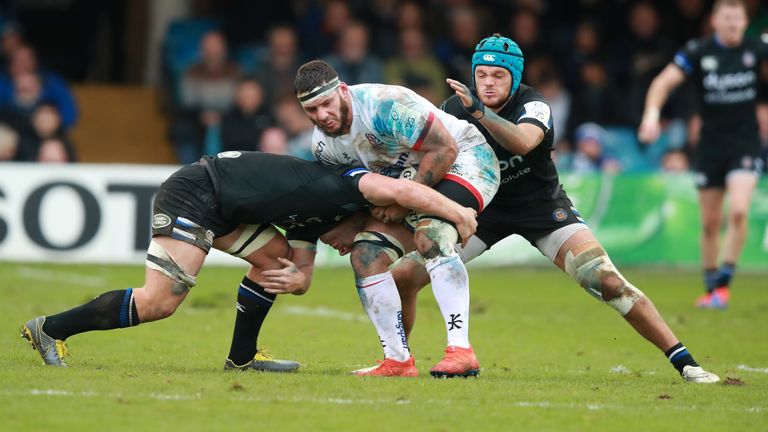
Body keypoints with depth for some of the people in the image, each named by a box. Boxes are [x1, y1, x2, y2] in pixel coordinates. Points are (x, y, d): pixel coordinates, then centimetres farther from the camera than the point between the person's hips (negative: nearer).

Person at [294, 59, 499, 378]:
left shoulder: (385, 104, -29)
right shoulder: (323, 146, -4)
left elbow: (445, 149, -27)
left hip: (465, 158, -8)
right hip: (409, 176, 8)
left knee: (430, 236, -33)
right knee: (366, 254, -7)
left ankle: (461, 350, -38)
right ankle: (398, 361, -1)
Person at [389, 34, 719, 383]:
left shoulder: (533, 106, -22)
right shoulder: (455, 108, -10)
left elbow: (523, 142, -45)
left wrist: (479, 111, -60)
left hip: (544, 208, -3)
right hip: (483, 208, 3)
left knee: (608, 282, -19)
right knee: (403, 277, -10)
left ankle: (683, 361, -10)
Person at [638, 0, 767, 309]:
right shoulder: (698, 52, -7)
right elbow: (663, 83, -10)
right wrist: (652, 115, -26)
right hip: (711, 144, 1)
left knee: (738, 210, -20)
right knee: (710, 222, 6)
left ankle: (724, 282, -10)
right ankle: (710, 288, 21)